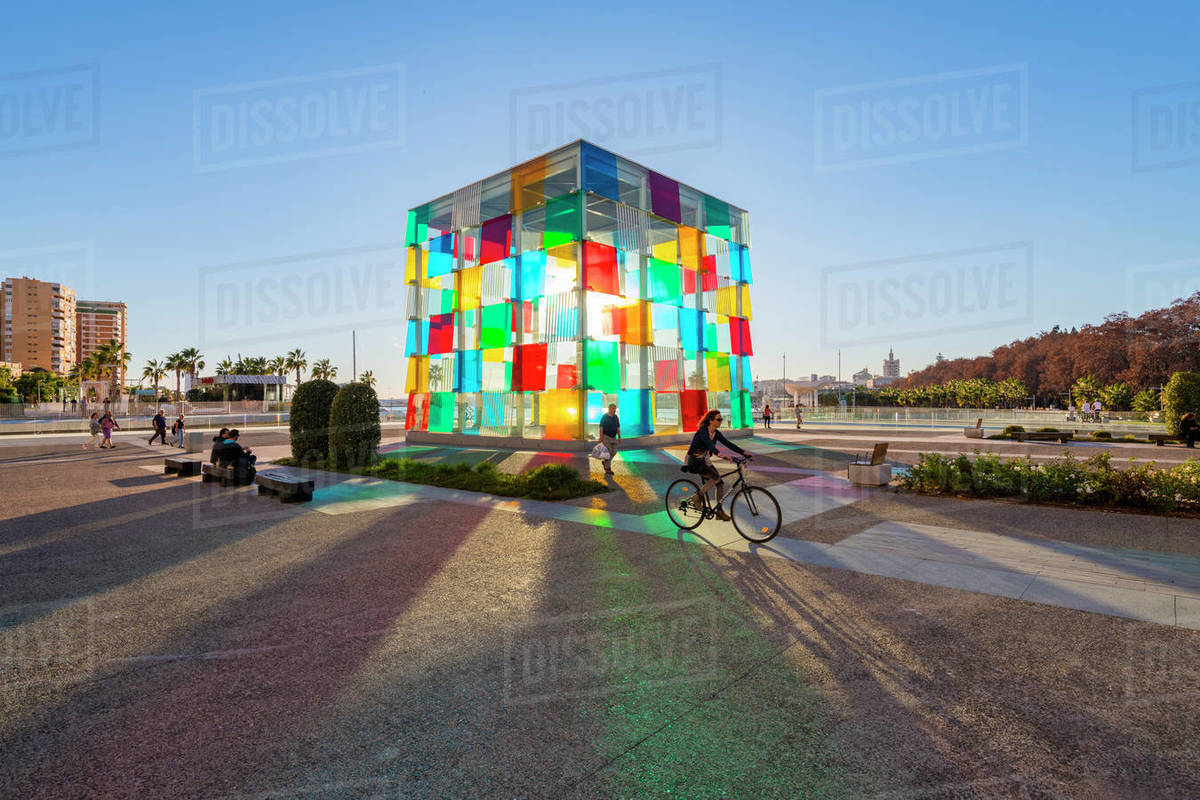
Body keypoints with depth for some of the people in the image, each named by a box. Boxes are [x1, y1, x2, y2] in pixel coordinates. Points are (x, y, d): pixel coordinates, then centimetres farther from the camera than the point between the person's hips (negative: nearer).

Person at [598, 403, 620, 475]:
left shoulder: (616, 417, 7)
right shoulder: (604, 417, -10)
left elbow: (618, 427, 13)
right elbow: (601, 428, -12)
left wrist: (619, 437, 8)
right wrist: (601, 438, -17)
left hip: (613, 437, 6)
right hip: (606, 437, -6)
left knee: (614, 451, 3)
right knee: (608, 452, -7)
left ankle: (605, 462, 28)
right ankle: (607, 469, 0)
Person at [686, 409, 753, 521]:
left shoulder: (716, 433, 3)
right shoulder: (702, 431, -21)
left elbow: (728, 443, -1)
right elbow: (709, 444, -39)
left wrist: (744, 452, -12)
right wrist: (720, 454, -56)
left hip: (705, 461, 8)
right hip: (695, 462, -8)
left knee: (720, 483, -1)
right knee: (716, 477, -25)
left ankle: (720, 511, 9)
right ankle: (698, 498, -10)